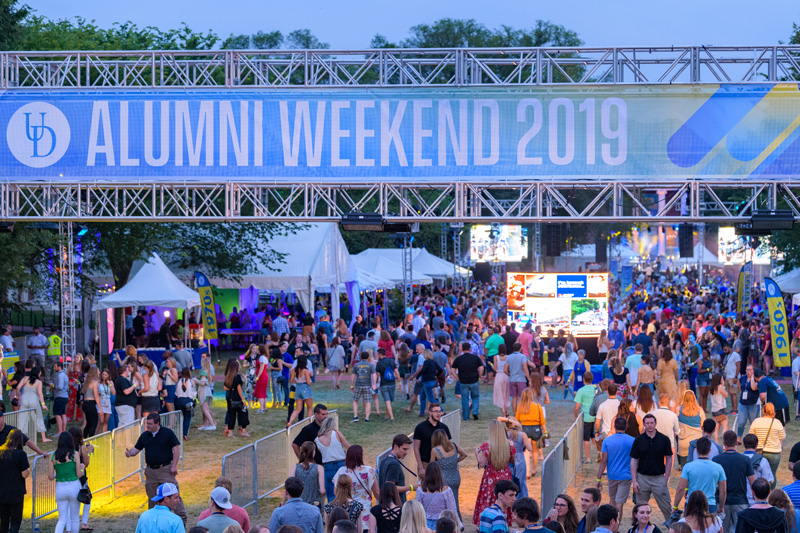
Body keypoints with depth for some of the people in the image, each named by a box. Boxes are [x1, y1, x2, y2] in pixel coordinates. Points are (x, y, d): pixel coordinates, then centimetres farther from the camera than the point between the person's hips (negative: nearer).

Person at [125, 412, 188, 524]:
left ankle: (182, 518, -3)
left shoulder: (167, 433, -4)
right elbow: (137, 449, 12)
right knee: (152, 498, 11)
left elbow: (176, 448, -3)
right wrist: (130, 453, -12)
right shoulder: (144, 436, 8)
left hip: (165, 469, -5)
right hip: (150, 471, 5)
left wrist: (174, 465, -10)